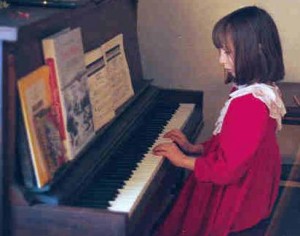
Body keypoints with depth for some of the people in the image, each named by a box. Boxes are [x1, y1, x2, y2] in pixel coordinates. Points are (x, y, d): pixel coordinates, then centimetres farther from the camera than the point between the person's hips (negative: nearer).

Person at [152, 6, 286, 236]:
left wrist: (182, 159, -16)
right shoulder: (263, 90, 2)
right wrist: (194, 148, 4)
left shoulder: (249, 103, -29)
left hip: (235, 204, -9)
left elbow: (227, 169, -27)